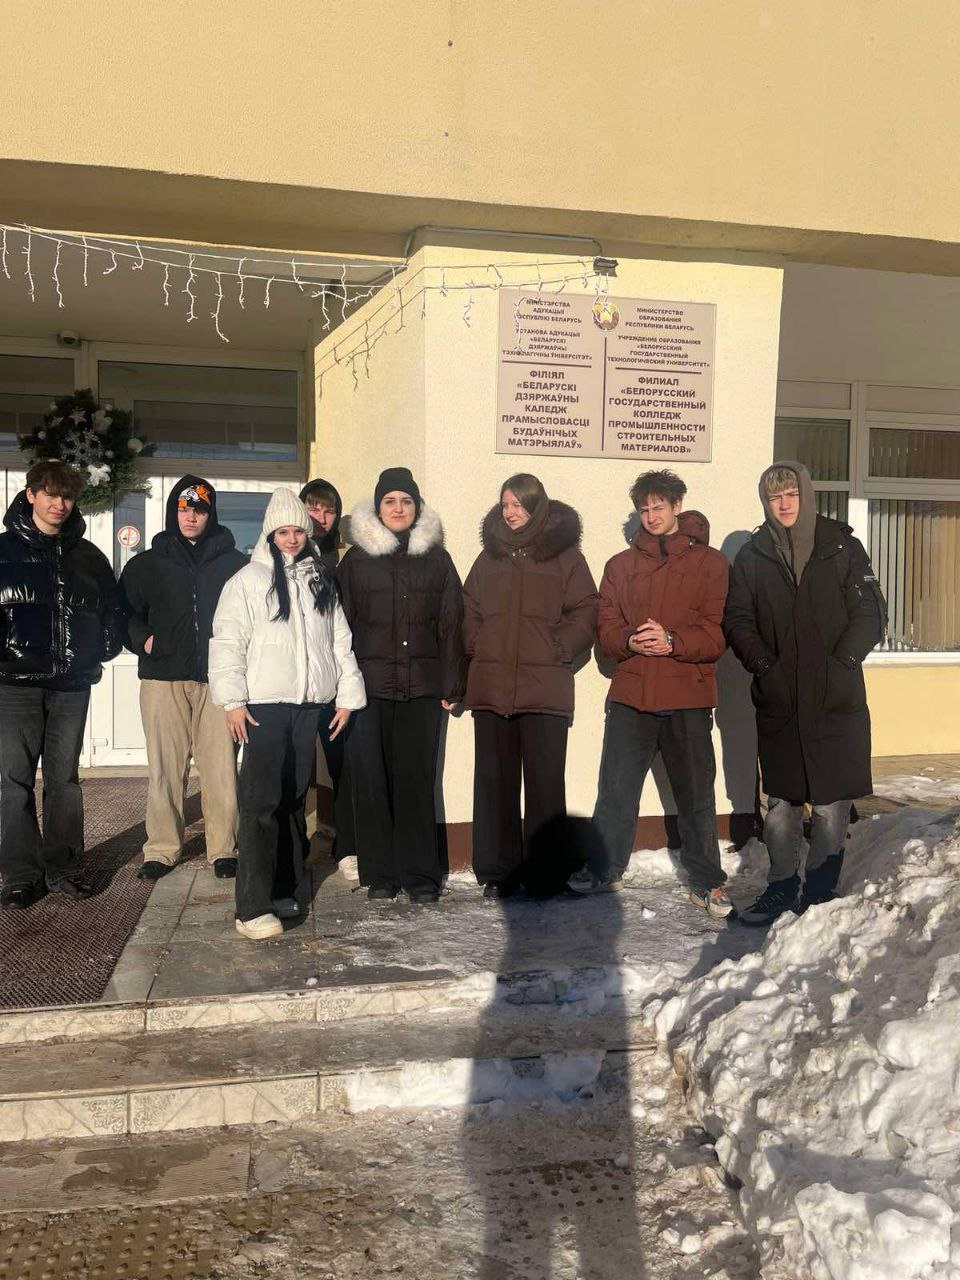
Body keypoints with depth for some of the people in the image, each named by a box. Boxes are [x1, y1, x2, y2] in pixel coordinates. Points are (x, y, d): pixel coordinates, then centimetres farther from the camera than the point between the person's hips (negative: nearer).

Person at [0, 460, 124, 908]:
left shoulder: (87, 556, 11)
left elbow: (113, 607, 19)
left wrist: (103, 649, 9)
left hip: (72, 683, 2)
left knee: (65, 778, 8)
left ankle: (63, 867, 16)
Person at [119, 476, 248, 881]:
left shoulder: (234, 563, 9)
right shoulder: (147, 564, 13)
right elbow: (124, 614, 15)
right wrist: (143, 640, -1)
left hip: (219, 679, -1)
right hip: (163, 680, 1)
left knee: (221, 767, -3)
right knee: (164, 768, 2)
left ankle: (224, 848, 8)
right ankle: (161, 849, 13)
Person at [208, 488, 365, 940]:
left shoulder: (321, 582, 16)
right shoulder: (248, 580, 0)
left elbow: (340, 641, 16)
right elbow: (227, 643, -4)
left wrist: (347, 695, 10)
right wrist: (233, 701, -12)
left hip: (310, 705, 5)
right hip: (264, 705, -5)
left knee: (294, 799, 9)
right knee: (261, 801, -10)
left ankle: (284, 890, 19)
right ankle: (253, 907, -10)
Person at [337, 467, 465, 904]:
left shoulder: (436, 559, 11)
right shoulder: (356, 560, 8)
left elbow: (450, 626, 9)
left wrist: (451, 686, 3)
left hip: (421, 687, 0)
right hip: (368, 685, 0)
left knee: (416, 779, -1)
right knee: (369, 780, 0)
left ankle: (420, 874, 8)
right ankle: (379, 872, 12)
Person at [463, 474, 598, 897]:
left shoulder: (565, 554, 3)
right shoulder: (490, 555, 15)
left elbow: (585, 613, 0)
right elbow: (468, 610, 18)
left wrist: (556, 649, -9)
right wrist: (476, 647, 4)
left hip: (545, 687, -3)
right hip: (491, 685, 4)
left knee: (545, 782, -2)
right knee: (493, 779, 6)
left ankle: (546, 873, 8)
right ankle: (497, 870, 15)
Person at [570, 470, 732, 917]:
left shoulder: (710, 562, 4)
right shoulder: (621, 565, 14)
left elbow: (718, 632, -4)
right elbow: (606, 628, 6)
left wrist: (673, 642, -20)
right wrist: (632, 641, -15)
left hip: (687, 699, -2)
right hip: (630, 695, 2)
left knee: (697, 795, 7)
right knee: (615, 791, 7)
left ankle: (706, 881, 21)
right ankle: (604, 871, 22)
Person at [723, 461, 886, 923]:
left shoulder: (841, 546, 4)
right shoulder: (752, 555, 8)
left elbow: (870, 614, 0)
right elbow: (737, 621, 6)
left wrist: (840, 662, -10)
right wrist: (764, 664, -8)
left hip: (837, 698, -1)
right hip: (777, 699, 2)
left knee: (831, 803, 2)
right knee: (781, 802, 8)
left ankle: (820, 891, 15)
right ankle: (781, 888, 21)